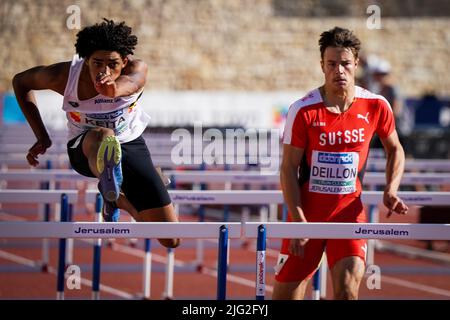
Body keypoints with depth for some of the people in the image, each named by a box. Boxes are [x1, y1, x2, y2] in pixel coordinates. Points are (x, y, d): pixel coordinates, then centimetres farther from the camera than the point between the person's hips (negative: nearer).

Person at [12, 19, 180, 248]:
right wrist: (42, 137, -9)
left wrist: (115, 88, -77)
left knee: (171, 240, -1)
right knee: (101, 135, -42)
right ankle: (109, 180, -75)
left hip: (130, 145, 2)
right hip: (84, 149, -2)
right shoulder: (64, 75, -22)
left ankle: (115, 197, 26)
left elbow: (130, 81, -51)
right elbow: (20, 82, -3)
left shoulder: (136, 69, -25)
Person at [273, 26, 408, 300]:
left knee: (348, 287, -20)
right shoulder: (303, 111, -11)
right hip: (307, 212, -1)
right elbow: (289, 168, -7)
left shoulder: (376, 106, -4)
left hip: (349, 210, 1)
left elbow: (395, 149, 13)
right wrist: (298, 220, -14)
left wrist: (391, 191, -3)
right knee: (286, 292, 3)